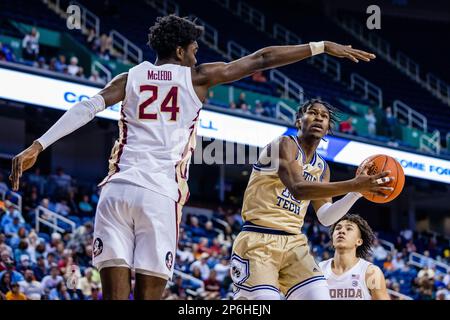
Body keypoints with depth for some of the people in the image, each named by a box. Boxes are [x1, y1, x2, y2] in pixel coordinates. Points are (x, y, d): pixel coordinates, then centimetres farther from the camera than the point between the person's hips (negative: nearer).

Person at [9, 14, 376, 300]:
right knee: (149, 295, 1)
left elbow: (88, 107, 2)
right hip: (159, 195, -3)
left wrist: (38, 146, -5)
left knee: (114, 295, -1)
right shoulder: (196, 77, 11)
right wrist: (323, 46, 18)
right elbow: (262, 59, 12)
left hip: (116, 190, 3)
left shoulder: (130, 77, 16)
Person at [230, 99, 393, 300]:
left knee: (320, 296, -10)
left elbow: (325, 217, 9)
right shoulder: (285, 144, -9)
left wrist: (359, 190, -4)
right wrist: (353, 185, -32)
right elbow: (298, 189, -26)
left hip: (294, 243, 7)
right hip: (258, 240, -7)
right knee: (264, 297, -20)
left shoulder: (322, 168, 16)